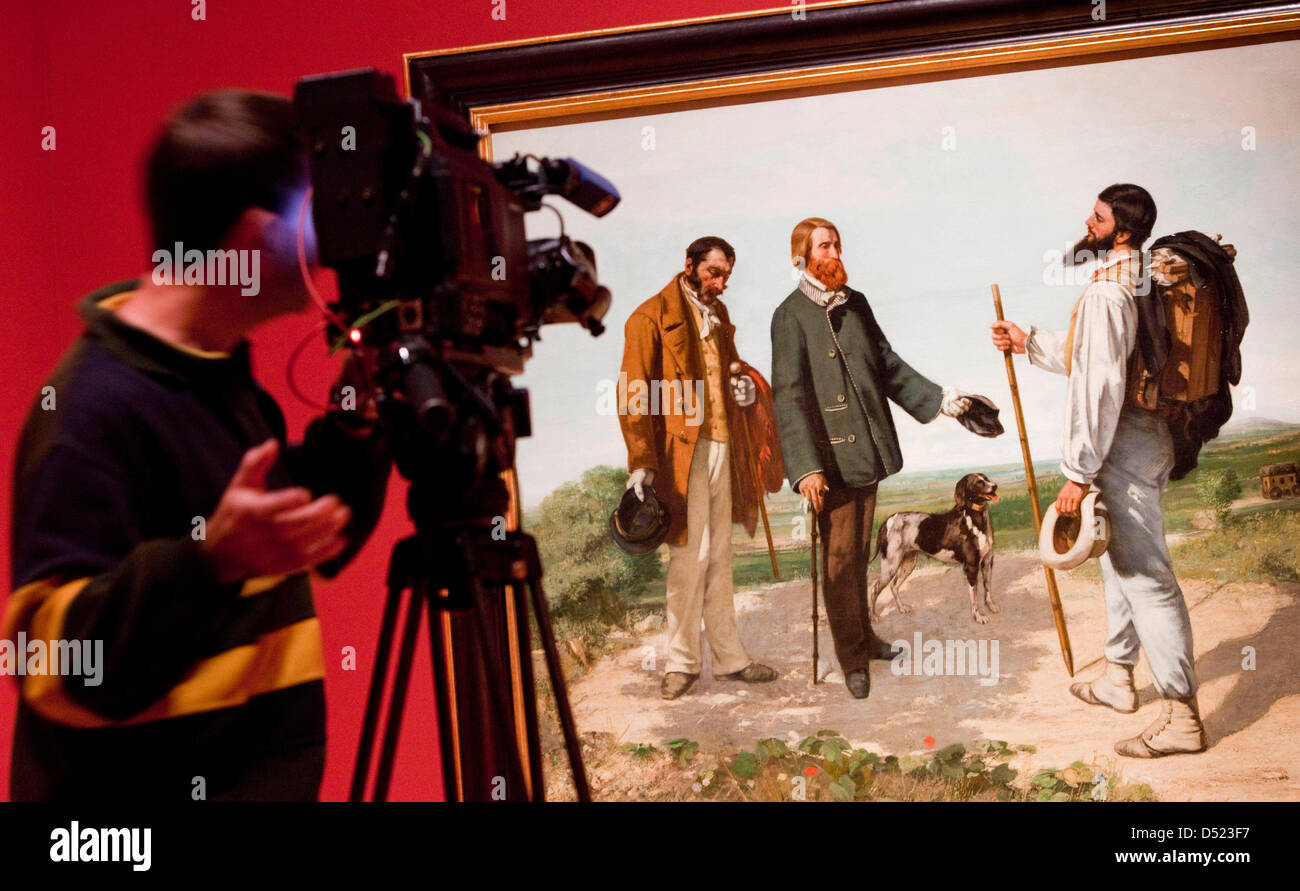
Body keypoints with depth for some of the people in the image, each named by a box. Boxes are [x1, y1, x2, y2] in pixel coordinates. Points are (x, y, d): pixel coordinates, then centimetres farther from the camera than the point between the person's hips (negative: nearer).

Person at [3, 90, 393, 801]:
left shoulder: (222, 372, 4)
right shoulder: (100, 405, -21)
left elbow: (317, 548, 13)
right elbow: (63, 669, -25)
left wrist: (353, 423, -2)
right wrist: (212, 562, -38)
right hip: (145, 782, -8)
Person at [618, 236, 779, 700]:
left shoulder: (718, 314, 17)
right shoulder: (652, 317, -6)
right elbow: (634, 395, -10)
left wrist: (740, 387, 7)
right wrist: (641, 462, -16)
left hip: (722, 447, 7)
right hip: (681, 451, -7)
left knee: (719, 557, 12)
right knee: (690, 555, -5)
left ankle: (729, 657, 19)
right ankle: (681, 662, 8)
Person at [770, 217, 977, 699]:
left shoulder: (856, 304, 13)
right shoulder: (791, 316, -8)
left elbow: (889, 366, 19)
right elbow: (790, 395, -13)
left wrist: (939, 398, 10)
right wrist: (806, 466, -19)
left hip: (868, 448, 6)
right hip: (830, 455, -6)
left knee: (860, 551, 15)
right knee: (840, 555, -1)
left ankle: (863, 636, 28)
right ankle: (852, 657, 9)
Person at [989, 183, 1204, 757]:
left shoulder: (1105, 295, -21)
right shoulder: (1141, 281, 11)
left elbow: (1101, 386, -26)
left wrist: (1079, 472, -22)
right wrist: (1030, 344, 25)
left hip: (1122, 451, -11)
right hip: (1146, 437, 11)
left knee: (1145, 577, -7)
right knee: (1121, 562, 22)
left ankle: (1181, 716, -2)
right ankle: (1118, 679, 37)